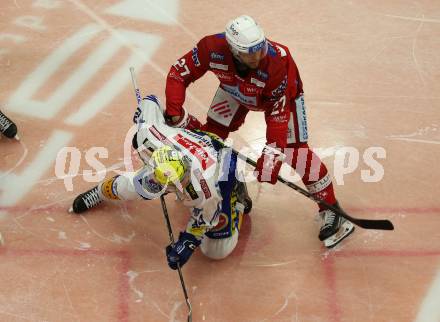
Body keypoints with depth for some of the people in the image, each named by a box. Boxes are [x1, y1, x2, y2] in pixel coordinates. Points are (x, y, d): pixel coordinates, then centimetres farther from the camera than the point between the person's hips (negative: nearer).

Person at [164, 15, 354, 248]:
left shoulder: (278, 61, -42)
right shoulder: (212, 48, -37)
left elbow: (278, 112, -34)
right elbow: (179, 72, -23)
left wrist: (273, 152, -37)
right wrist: (175, 113, -28)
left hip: (282, 92, -3)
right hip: (235, 89, 4)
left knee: (296, 152, -11)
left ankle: (331, 210, 0)